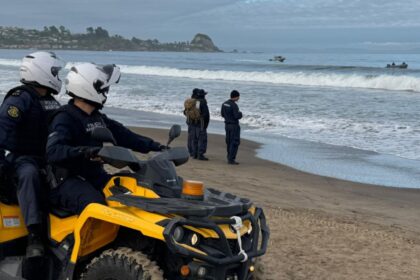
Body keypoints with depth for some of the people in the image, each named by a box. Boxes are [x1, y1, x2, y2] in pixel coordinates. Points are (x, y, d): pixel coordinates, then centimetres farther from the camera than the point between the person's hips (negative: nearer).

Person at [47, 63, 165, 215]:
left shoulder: (98, 118, 14)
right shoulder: (65, 118, -13)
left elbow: (123, 136, 16)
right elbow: (53, 151, -29)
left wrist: (156, 147, 7)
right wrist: (84, 152, -45)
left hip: (95, 176, 9)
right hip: (68, 180, -9)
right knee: (96, 205, -35)